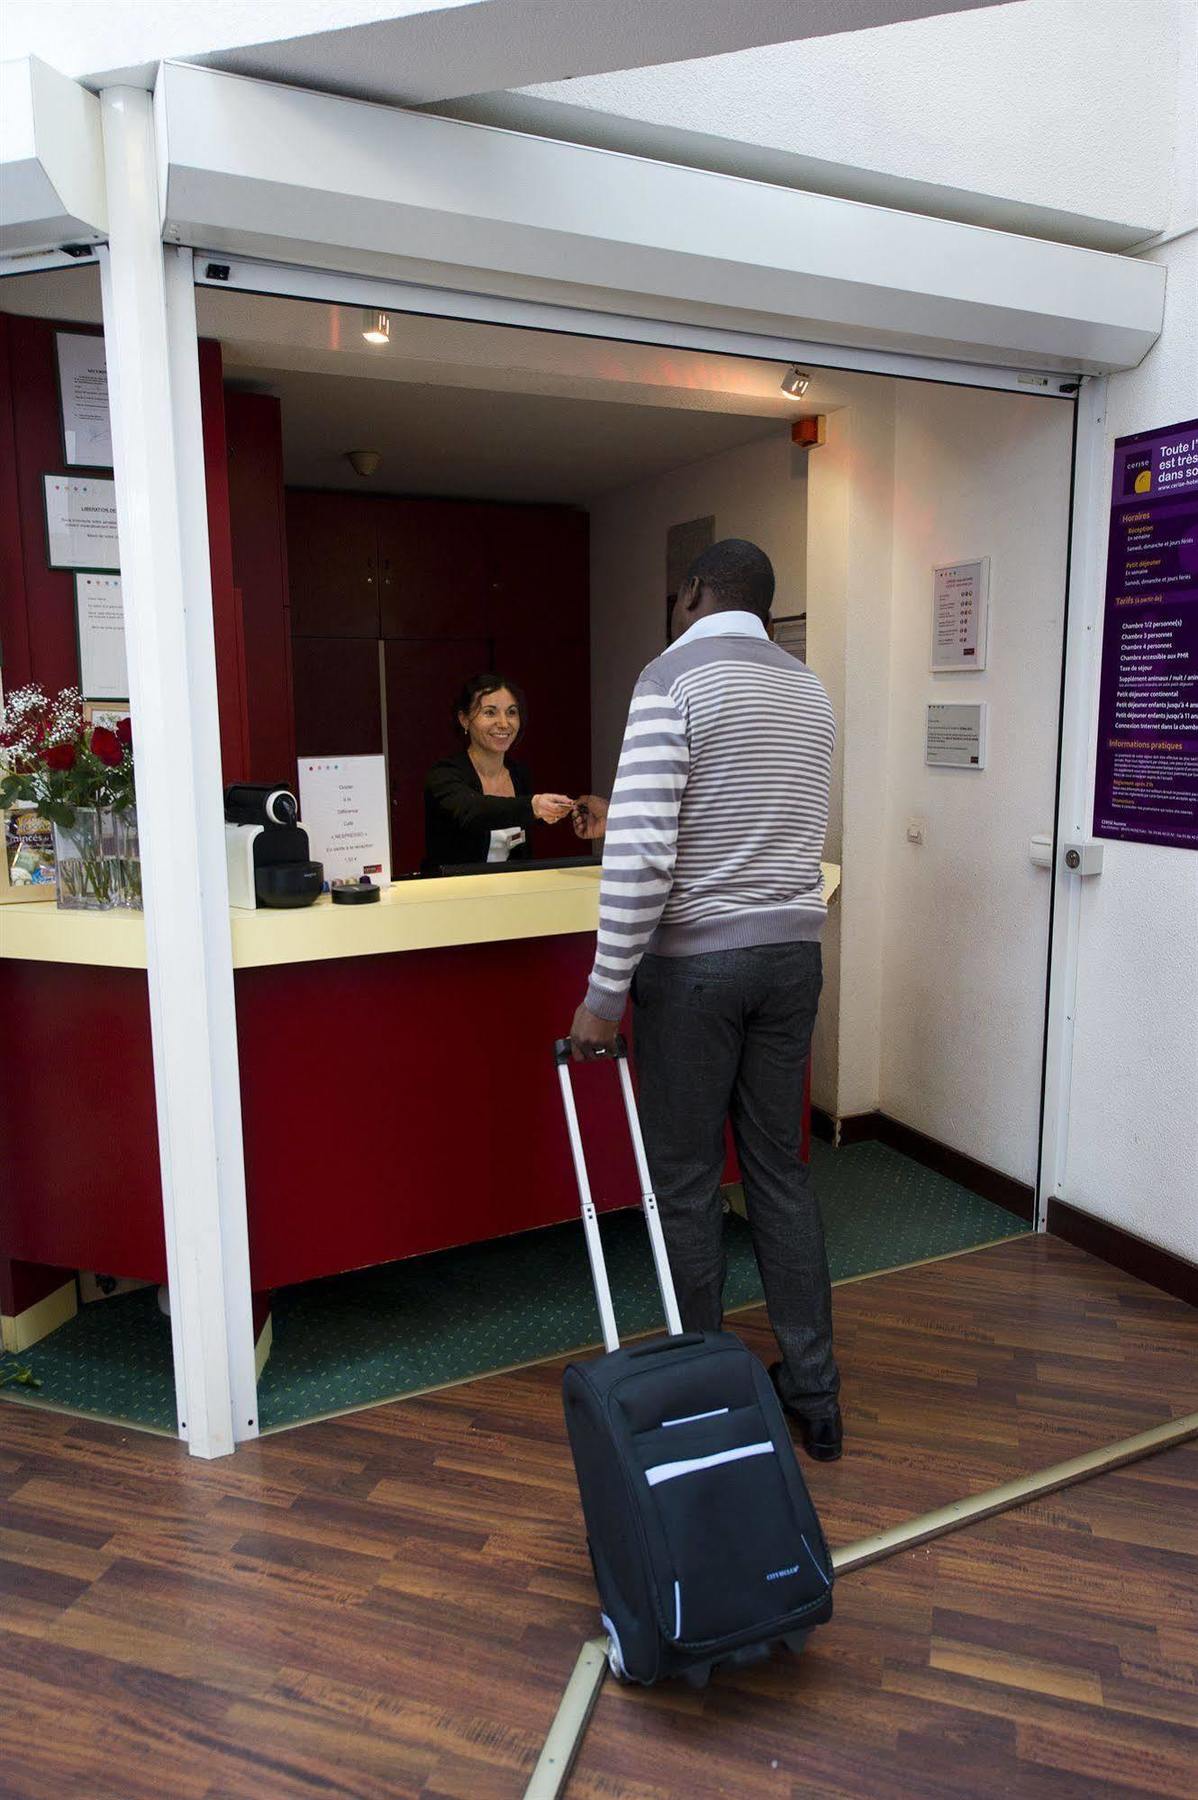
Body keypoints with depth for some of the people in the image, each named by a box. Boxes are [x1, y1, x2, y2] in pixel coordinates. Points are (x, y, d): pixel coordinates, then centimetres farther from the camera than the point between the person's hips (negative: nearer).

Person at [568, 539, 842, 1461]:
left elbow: (642, 856, -19)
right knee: (780, 1169, 15)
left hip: (694, 963, -6)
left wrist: (603, 996, -14)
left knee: (687, 1180, 7)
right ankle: (815, 1393, 24)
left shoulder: (674, 676, -10)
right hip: (792, 952, 7)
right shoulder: (811, 690, 12)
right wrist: (621, 821, 28)